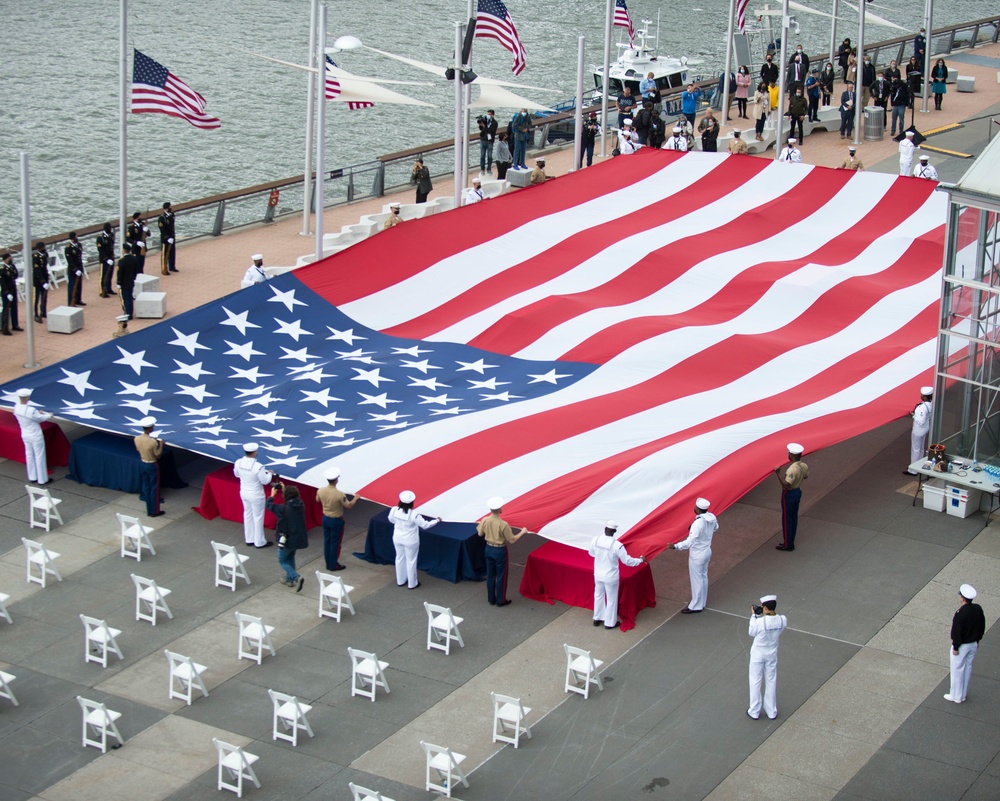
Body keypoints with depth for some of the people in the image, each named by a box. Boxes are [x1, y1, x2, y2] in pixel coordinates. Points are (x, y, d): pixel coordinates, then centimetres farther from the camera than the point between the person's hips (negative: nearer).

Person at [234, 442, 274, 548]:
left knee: (247, 515, 23)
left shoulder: (238, 463, -14)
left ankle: (249, 539, 37)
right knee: (258, 517, 11)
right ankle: (259, 542, 24)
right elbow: (265, 481, -19)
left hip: (244, 493, 6)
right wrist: (269, 474, 0)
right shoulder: (258, 467, -32)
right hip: (256, 495, -6)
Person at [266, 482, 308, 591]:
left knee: (282, 561, 10)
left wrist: (272, 494, 6)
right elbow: (292, 499, 17)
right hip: (299, 538, 6)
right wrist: (285, 489, 20)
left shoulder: (283, 509, -24)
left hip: (287, 539, -6)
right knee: (291, 558, 27)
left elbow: (268, 505, -10)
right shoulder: (300, 505, -7)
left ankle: (297, 578, -10)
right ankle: (289, 579, 34)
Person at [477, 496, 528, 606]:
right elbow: (512, 540, -18)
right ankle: (500, 600, 20)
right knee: (501, 576, 10)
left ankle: (491, 599, 29)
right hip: (500, 551, -5)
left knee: (490, 575, 18)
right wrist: (522, 532, -3)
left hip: (489, 549, 5)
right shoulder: (503, 524, -26)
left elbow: (480, 534, 4)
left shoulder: (484, 520, -12)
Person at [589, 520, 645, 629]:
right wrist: (641, 560, -1)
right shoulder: (617, 545, -27)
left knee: (598, 595, 25)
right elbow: (628, 561, -19)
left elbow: (591, 553, 7)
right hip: (610, 577, -4)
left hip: (598, 574, 4)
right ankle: (610, 623, 28)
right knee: (611, 599, 15)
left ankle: (597, 618, 40)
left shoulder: (596, 540, -14)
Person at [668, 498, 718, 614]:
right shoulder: (711, 517, -8)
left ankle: (696, 606, 20)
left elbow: (690, 541, -40)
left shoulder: (698, 523, -34)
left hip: (697, 555, -9)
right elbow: (715, 528, 16)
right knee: (703, 577, 21)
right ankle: (702, 603, 36)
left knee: (696, 580, 7)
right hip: (707, 552, 9)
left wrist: (675, 546, -48)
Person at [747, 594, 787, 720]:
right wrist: (765, 615, -1)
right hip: (772, 654, 4)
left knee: (755, 682, 13)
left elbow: (752, 633, -10)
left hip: (758, 654, -4)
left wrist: (753, 615, -3)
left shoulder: (760, 622, -29)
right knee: (771, 682, 19)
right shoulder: (782, 620, -18)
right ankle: (772, 712, 30)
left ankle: (754, 712, 23)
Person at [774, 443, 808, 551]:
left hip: (789, 494, -9)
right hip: (798, 492, 9)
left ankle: (787, 545, 15)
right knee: (794, 518, 19)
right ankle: (791, 542, 31)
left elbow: (786, 485, -35)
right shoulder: (804, 466, -5)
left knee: (787, 519, 5)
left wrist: (778, 474, -37)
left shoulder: (792, 470, -32)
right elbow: (806, 476, 14)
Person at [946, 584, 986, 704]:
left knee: (957, 670, 10)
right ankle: (964, 693, 34)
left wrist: (955, 647, -10)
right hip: (973, 644, 6)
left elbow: (957, 632, -22)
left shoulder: (960, 614, -29)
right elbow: (982, 627, 5)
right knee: (968, 668, 20)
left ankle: (956, 696, 23)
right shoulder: (978, 609, -9)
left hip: (962, 645, -6)